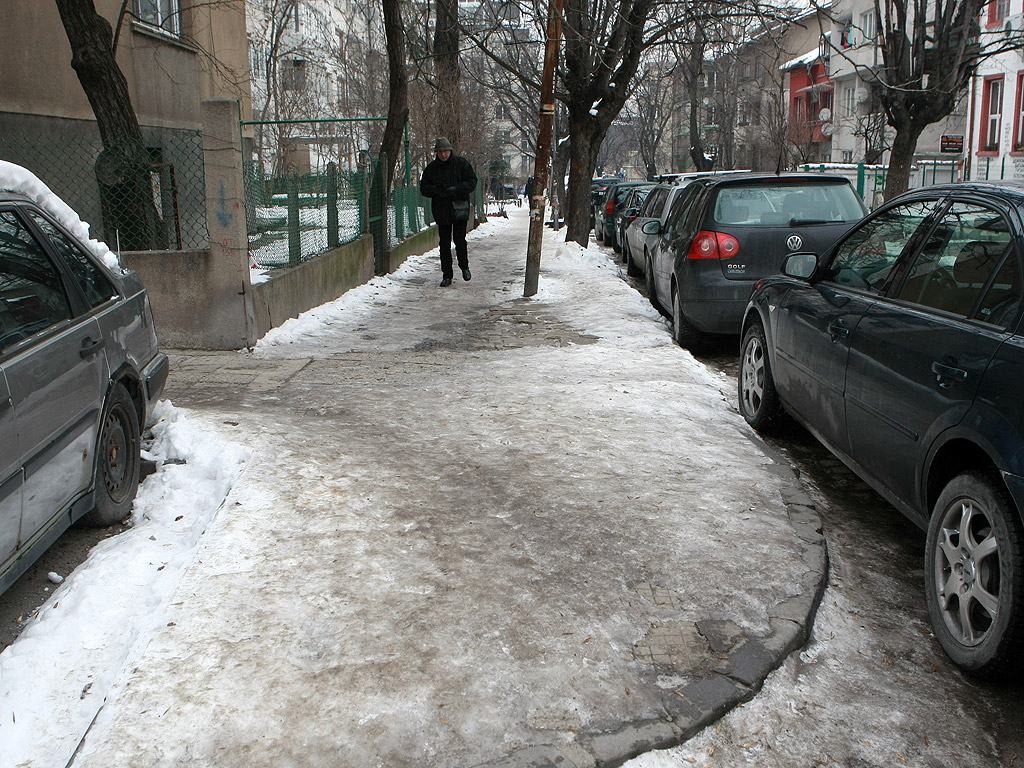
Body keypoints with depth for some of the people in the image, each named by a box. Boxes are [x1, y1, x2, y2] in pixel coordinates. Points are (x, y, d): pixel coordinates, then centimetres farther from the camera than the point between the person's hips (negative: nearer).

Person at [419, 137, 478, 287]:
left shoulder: (461, 163, 1)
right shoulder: (431, 168, 6)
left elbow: (472, 182, -2)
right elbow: (424, 188, 7)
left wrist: (455, 190, -16)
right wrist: (436, 190, -15)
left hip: (459, 208, -2)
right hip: (441, 211, 2)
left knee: (460, 241, -7)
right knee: (444, 244, 3)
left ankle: (464, 267, 18)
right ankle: (446, 276, 10)